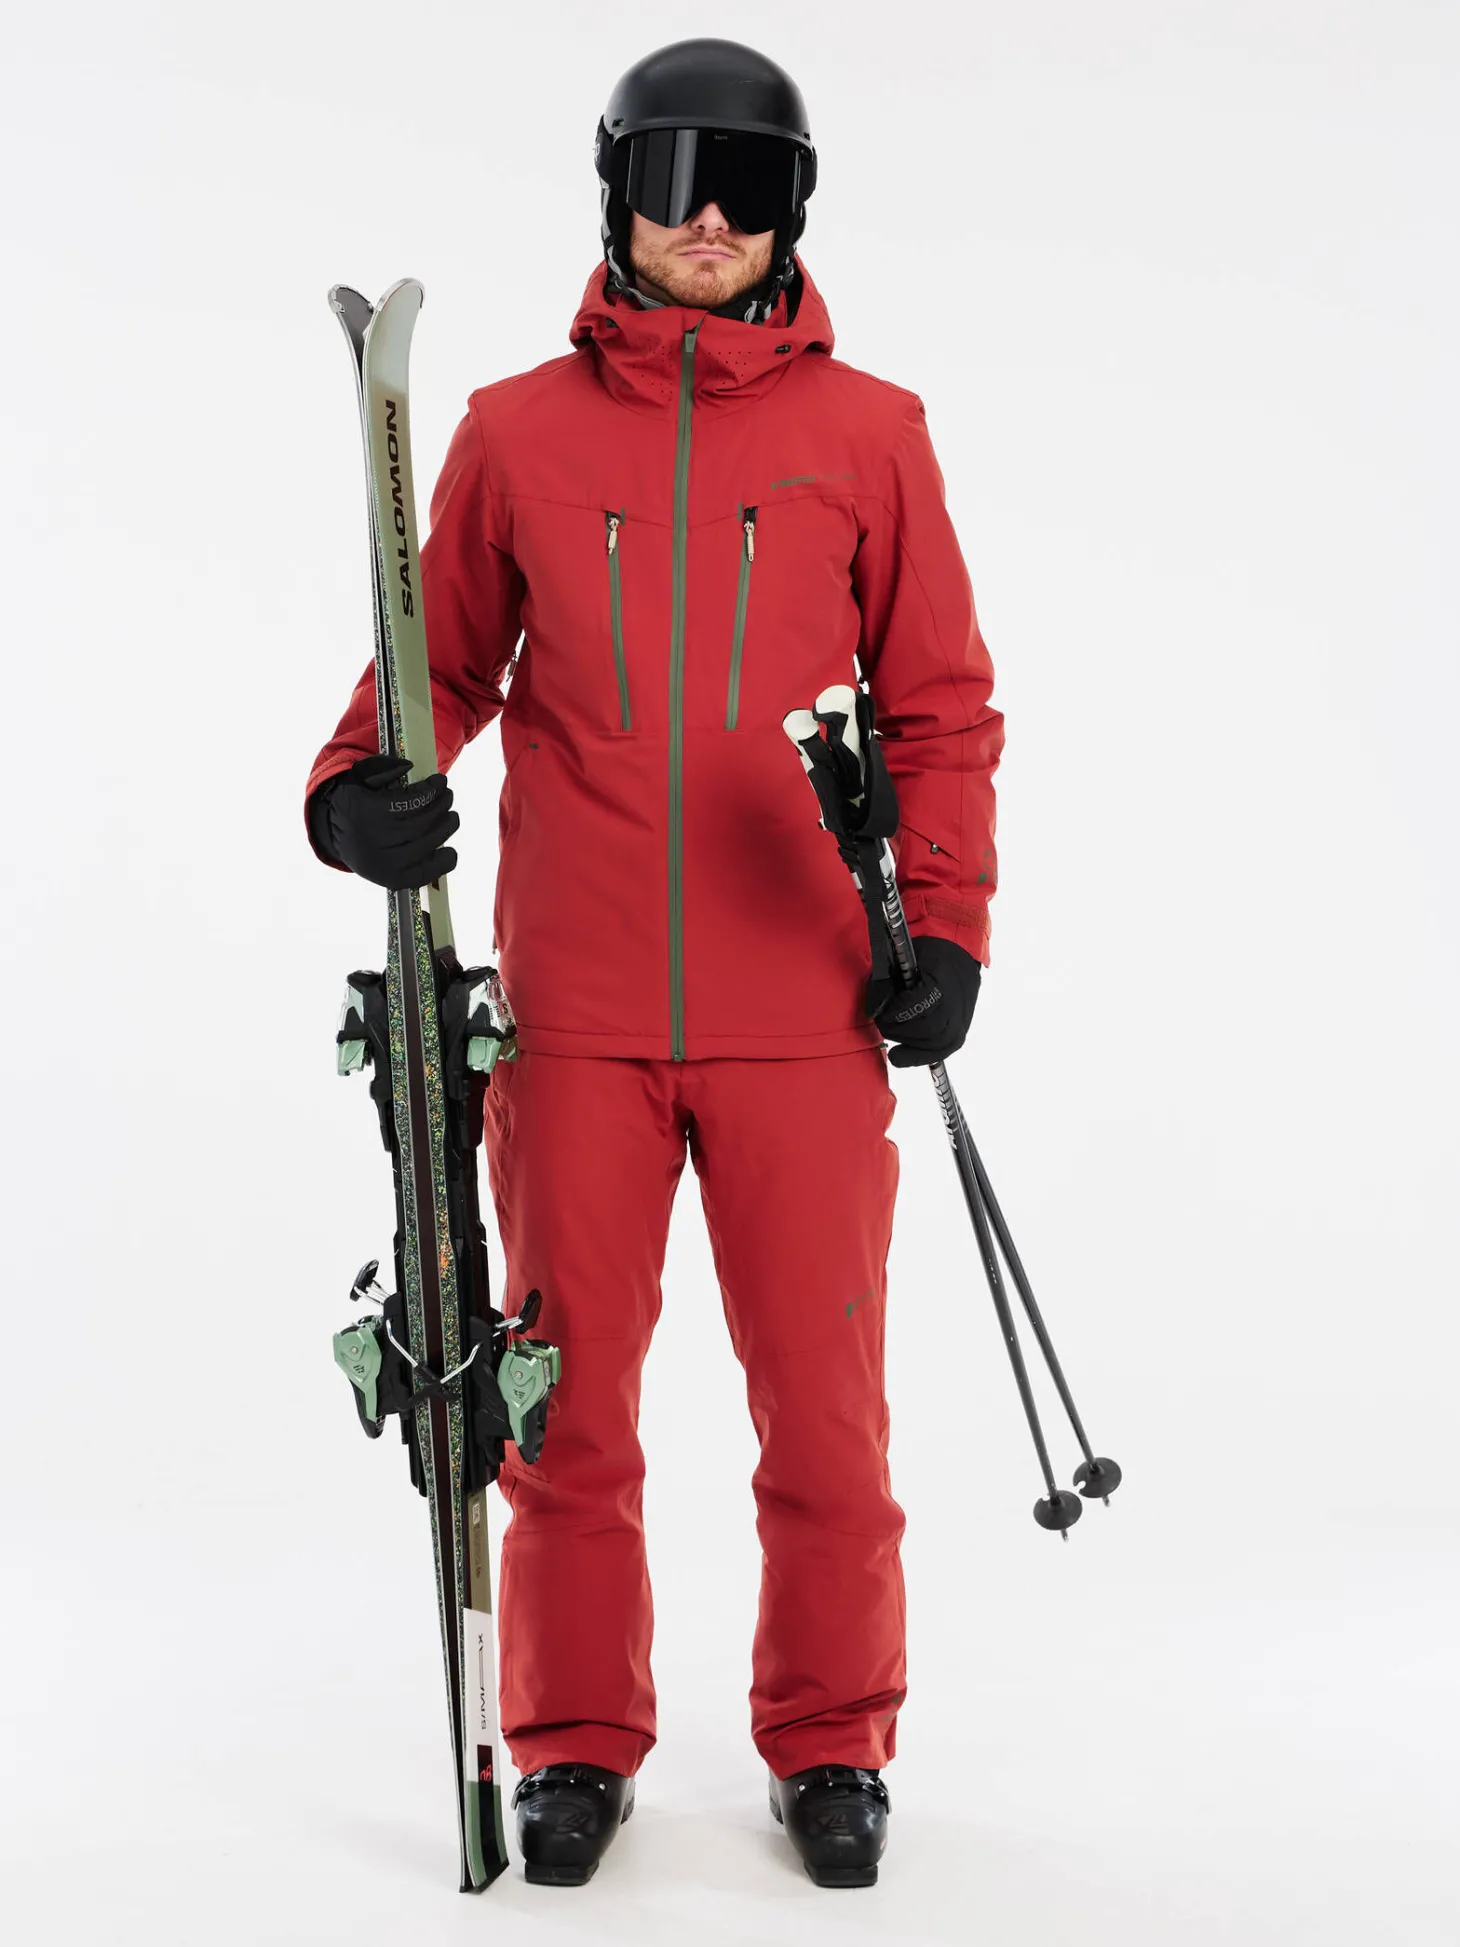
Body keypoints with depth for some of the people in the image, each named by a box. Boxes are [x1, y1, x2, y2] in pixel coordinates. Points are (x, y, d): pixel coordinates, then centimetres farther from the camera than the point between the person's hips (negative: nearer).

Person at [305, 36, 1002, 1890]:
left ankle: (829, 1746, 22)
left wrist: (945, 924, -1)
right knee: (570, 1401, 7)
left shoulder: (867, 433, 6)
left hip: (802, 1019, 0)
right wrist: (362, 786, -8)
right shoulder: (515, 431, 6)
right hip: (575, 1017, 1)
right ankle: (575, 1743, 24)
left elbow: (939, 706, 8)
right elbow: (440, 663, 12)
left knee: (824, 1404, 4)